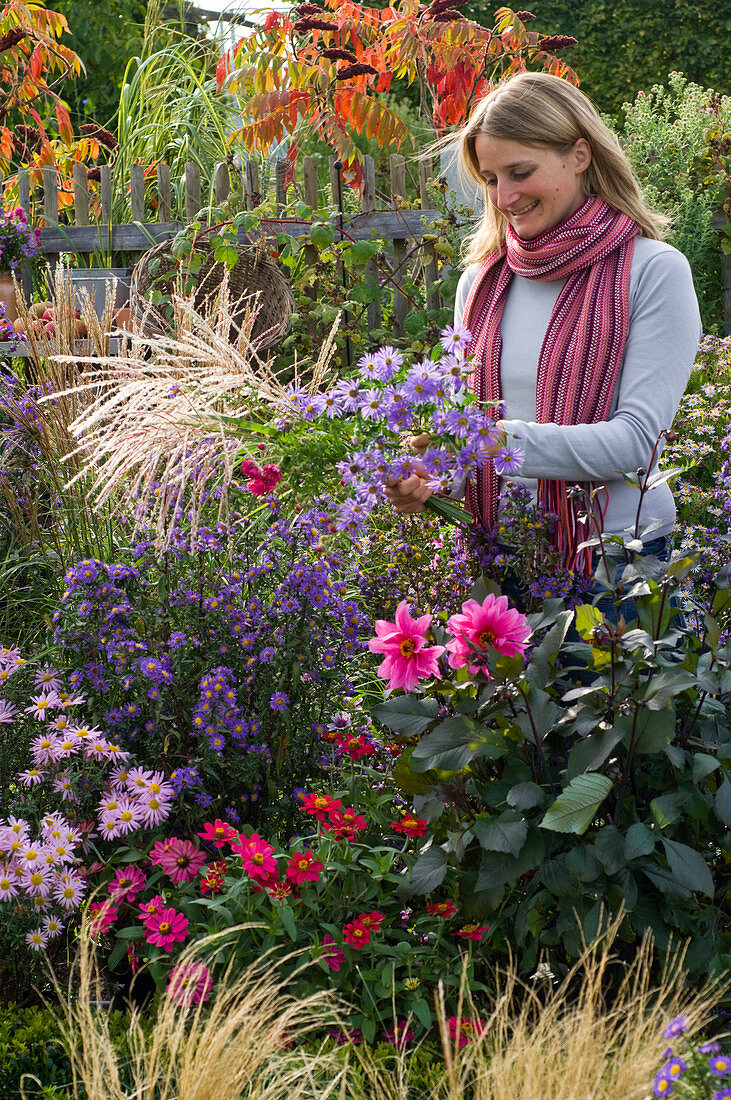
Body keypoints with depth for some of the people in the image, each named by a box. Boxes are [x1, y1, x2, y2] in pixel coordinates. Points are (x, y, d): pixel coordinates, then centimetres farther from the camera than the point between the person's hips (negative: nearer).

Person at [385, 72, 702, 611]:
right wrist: (424, 482, -11)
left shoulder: (654, 271, -8)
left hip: (613, 560, -4)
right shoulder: (481, 281, 8)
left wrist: (502, 440, -28)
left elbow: (637, 437, -16)